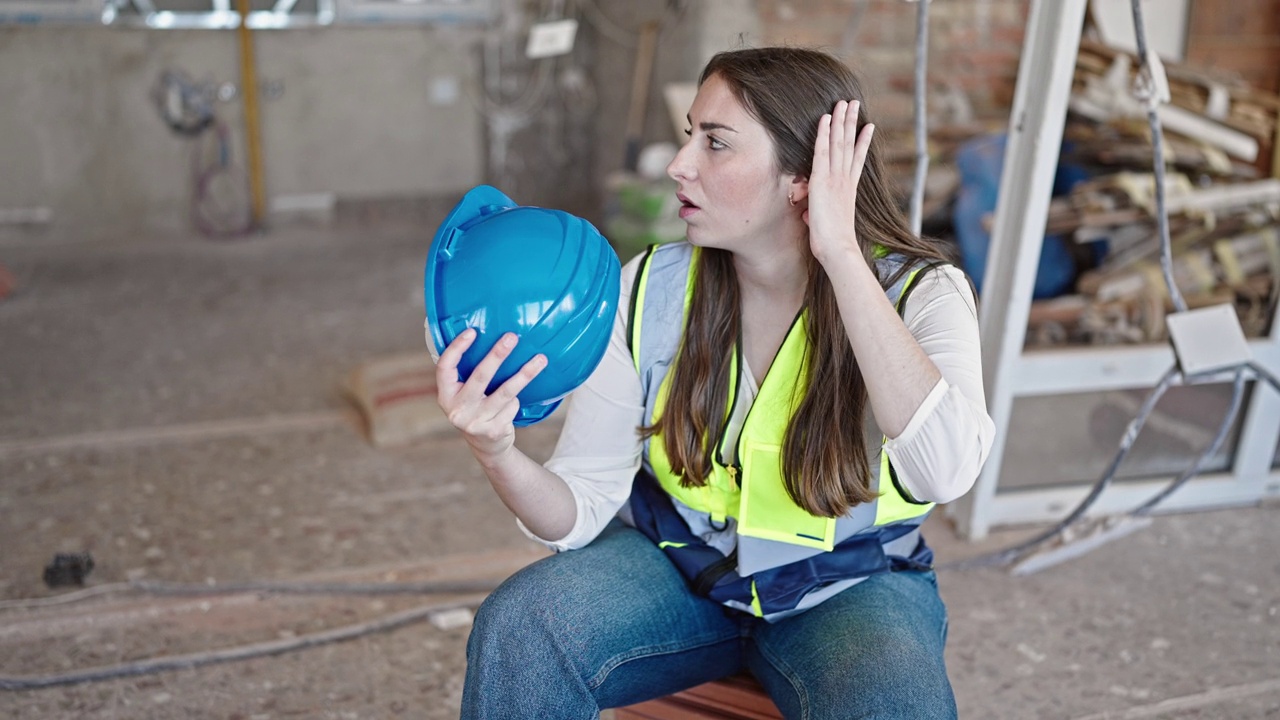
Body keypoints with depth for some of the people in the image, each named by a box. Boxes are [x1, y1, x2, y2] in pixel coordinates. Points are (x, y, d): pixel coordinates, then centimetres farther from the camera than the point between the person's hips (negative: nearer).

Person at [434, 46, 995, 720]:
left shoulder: (918, 293, -16)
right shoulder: (648, 291, -9)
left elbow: (945, 470, -38)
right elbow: (581, 511, -9)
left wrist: (842, 256, -36)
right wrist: (498, 455, -32)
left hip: (849, 590, -1)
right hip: (677, 563, 2)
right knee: (517, 627, -25)